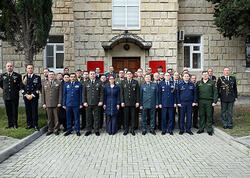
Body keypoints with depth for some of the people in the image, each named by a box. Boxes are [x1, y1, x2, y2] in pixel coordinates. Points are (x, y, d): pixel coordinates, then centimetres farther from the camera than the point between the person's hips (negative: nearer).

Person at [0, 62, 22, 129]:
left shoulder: (17, 75, -1)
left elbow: (21, 85, 9)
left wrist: (17, 90, 4)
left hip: (15, 96, -2)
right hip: (6, 96, 2)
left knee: (15, 111, 3)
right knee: (8, 111, 8)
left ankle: (15, 124, 14)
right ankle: (10, 124, 19)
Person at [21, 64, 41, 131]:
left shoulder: (37, 77, 3)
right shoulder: (24, 77, 11)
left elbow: (38, 88, -4)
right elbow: (22, 87, 6)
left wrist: (32, 95, -11)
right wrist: (26, 95, -7)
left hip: (34, 97, -3)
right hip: (26, 97, 3)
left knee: (34, 111, -3)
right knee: (28, 111, 6)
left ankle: (35, 125, 4)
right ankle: (29, 124, 17)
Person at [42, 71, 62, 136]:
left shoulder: (58, 83, 3)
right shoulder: (44, 83, 11)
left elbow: (60, 94, 0)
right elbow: (43, 94, 10)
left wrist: (59, 102, -7)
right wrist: (43, 103, 3)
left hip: (56, 104, -2)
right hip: (48, 104, 2)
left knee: (56, 117, 3)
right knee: (49, 118, 6)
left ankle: (56, 130, 14)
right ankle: (50, 130, 18)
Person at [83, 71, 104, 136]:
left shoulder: (99, 83, 5)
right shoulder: (86, 83, 8)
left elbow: (101, 93, 3)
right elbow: (84, 93, 7)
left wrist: (101, 101, -6)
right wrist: (84, 102, -2)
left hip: (97, 104, -1)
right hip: (88, 104, 1)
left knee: (96, 117, 5)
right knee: (89, 117, 6)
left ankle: (96, 130, 15)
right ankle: (89, 130, 17)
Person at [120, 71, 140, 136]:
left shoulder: (135, 82, 5)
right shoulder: (123, 82, 7)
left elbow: (138, 93, 3)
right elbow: (121, 93, 5)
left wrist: (137, 102, -3)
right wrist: (122, 102, -3)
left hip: (133, 103, 0)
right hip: (126, 102, 0)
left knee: (133, 116, 3)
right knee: (126, 116, 4)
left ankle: (132, 130, 13)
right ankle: (126, 130, 14)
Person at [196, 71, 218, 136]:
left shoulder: (212, 82, 4)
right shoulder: (198, 83, 10)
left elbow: (215, 92, 1)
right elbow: (196, 92, 11)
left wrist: (214, 101, -6)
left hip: (209, 101, -2)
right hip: (201, 101, 2)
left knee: (209, 116, 3)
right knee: (201, 115, 7)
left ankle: (209, 130, 12)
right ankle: (201, 129, 16)